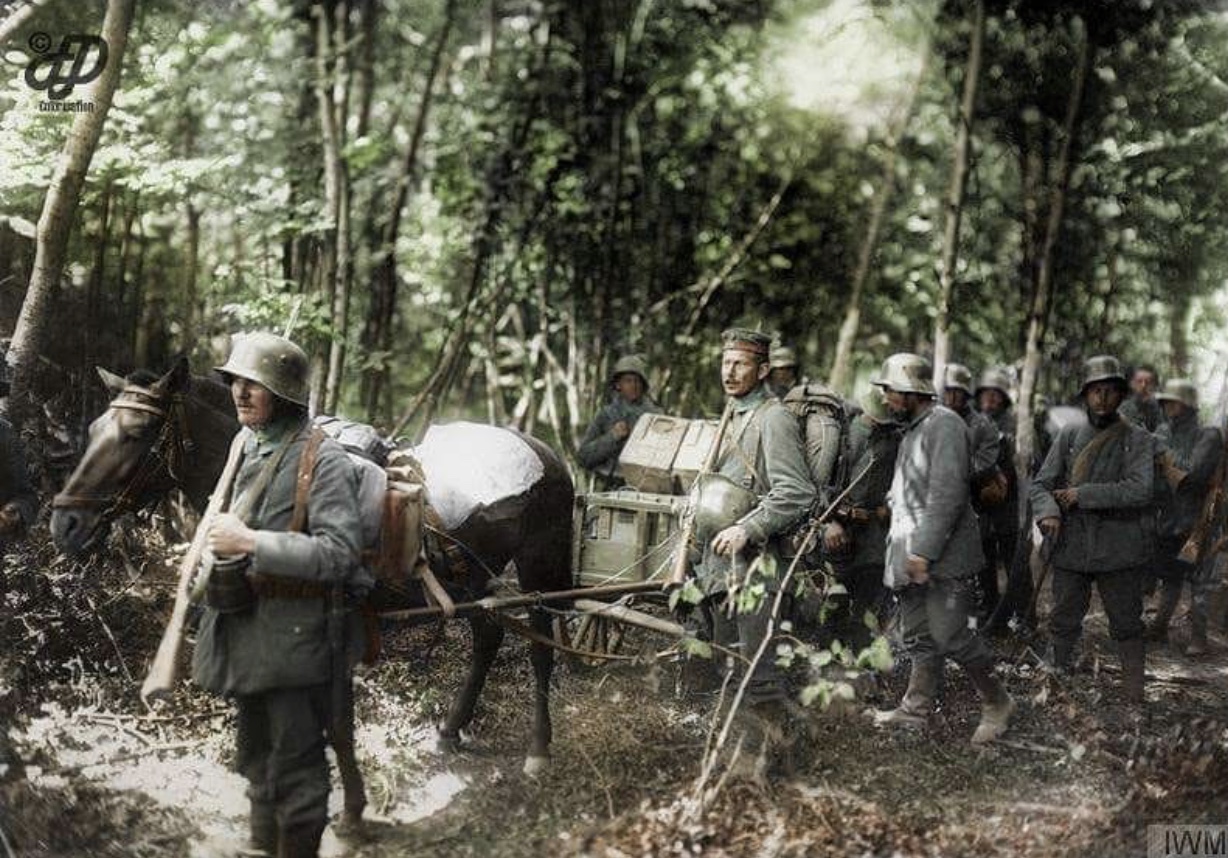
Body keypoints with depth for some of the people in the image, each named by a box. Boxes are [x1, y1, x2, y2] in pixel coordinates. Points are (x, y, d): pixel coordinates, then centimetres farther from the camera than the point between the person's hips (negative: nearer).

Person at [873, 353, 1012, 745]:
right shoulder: (913, 430, 19)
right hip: (914, 554, 9)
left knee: (949, 634, -9)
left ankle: (997, 702, 6)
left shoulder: (944, 425, -12)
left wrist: (924, 551, -23)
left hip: (943, 554, -9)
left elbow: (947, 493, -21)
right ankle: (916, 708, 19)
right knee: (918, 636, 12)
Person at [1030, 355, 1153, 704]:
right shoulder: (1068, 435, 6)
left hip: (1119, 553, -2)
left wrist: (1082, 495, -16)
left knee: (1127, 626, 7)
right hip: (1071, 549, 2)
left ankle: (1135, 697, 18)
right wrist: (1048, 512, -19)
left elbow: (1142, 489, -16)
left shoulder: (1138, 439, -2)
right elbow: (1041, 483, 4)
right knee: (1063, 624, 11)